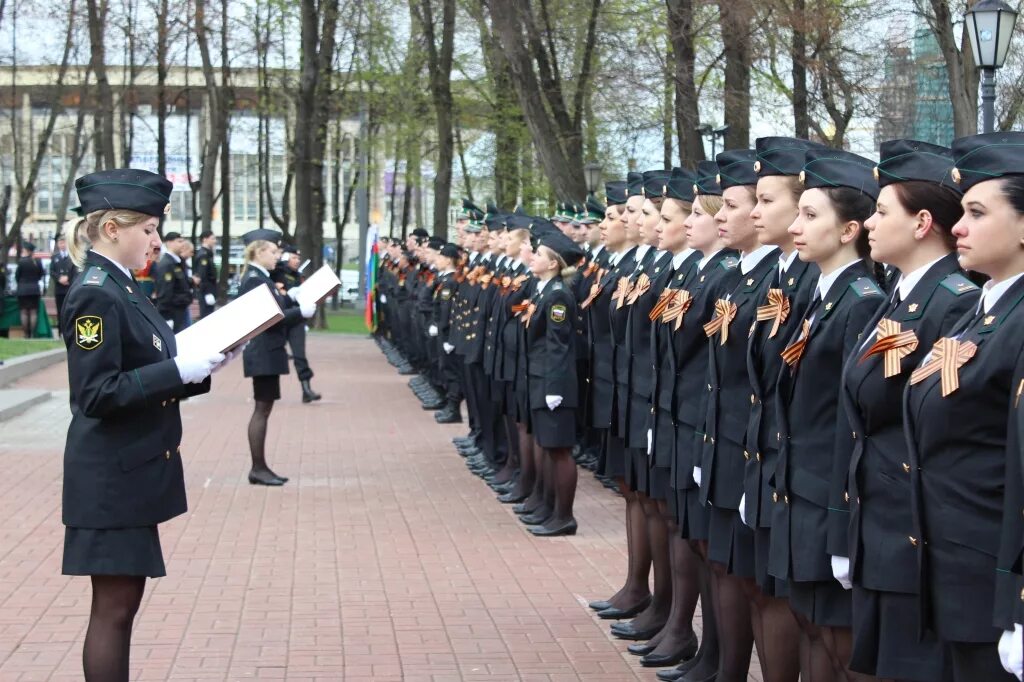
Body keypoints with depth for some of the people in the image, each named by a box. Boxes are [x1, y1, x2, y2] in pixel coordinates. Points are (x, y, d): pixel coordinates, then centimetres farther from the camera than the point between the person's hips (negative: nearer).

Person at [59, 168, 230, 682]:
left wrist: (193, 368, 2)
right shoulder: (95, 296, -17)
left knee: (122, 601, 15)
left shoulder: (120, 288, 12)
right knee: (114, 605, -2)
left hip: (133, 471, 9)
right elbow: (97, 394, -22)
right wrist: (178, 371, -22)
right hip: (112, 478, -9)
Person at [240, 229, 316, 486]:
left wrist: (291, 298, 6)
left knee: (263, 409, 11)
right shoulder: (253, 280, -16)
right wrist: (301, 312, -18)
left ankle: (260, 467, 15)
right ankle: (258, 469, -1)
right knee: (262, 409, -5)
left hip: (268, 352, 10)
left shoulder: (260, 278, 15)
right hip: (263, 353, -10)